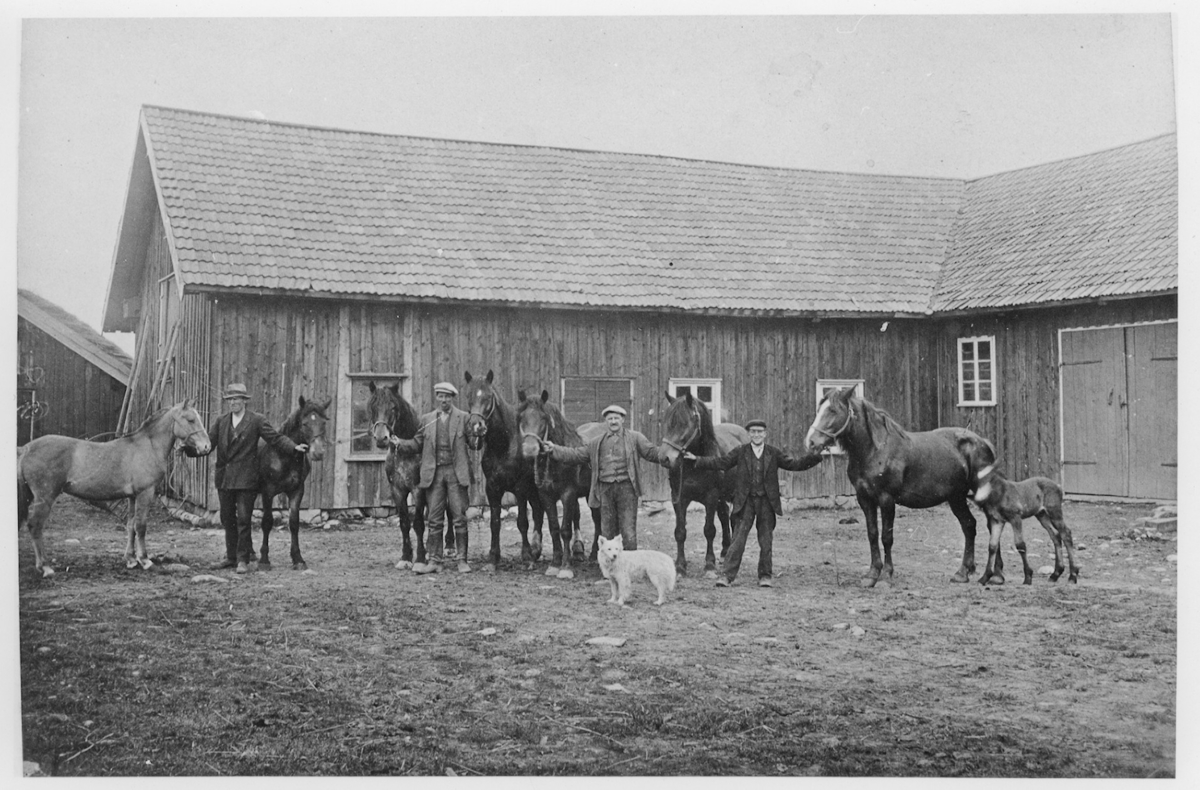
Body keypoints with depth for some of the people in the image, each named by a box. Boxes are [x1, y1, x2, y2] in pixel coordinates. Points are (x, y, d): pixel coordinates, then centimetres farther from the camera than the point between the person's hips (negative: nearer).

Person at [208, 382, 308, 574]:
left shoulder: (256, 421, -1)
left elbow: (275, 438, -5)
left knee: (243, 519, -5)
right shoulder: (220, 421, 10)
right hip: (223, 477, 4)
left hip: (245, 478, -4)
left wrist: (294, 447, -19)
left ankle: (243, 559, 2)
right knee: (227, 519, 12)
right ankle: (232, 556, 24)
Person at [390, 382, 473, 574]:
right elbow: (417, 444, 11)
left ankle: (462, 560, 6)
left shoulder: (463, 418, 4)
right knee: (433, 519, 4)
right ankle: (434, 561, 8)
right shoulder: (426, 419, 12)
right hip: (433, 473, 3)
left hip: (456, 472, -2)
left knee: (459, 518, -1)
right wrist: (400, 444, -5)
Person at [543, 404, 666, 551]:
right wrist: (554, 449, 8)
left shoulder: (634, 437, 7)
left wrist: (665, 458, -20)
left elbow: (651, 452, 0)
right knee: (607, 530, 9)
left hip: (626, 487, -3)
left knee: (628, 530, -5)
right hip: (605, 488, 3)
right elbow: (576, 454, 16)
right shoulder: (597, 443, 15)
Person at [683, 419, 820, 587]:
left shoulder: (774, 453, 6)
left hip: (767, 503, 1)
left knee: (766, 541, 5)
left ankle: (765, 576, 15)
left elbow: (794, 464, 4)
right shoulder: (740, 452, 4)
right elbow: (719, 463, 2)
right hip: (745, 502, -1)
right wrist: (696, 460, -6)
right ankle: (726, 575, -4)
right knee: (738, 540, -5)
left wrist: (816, 457, -7)